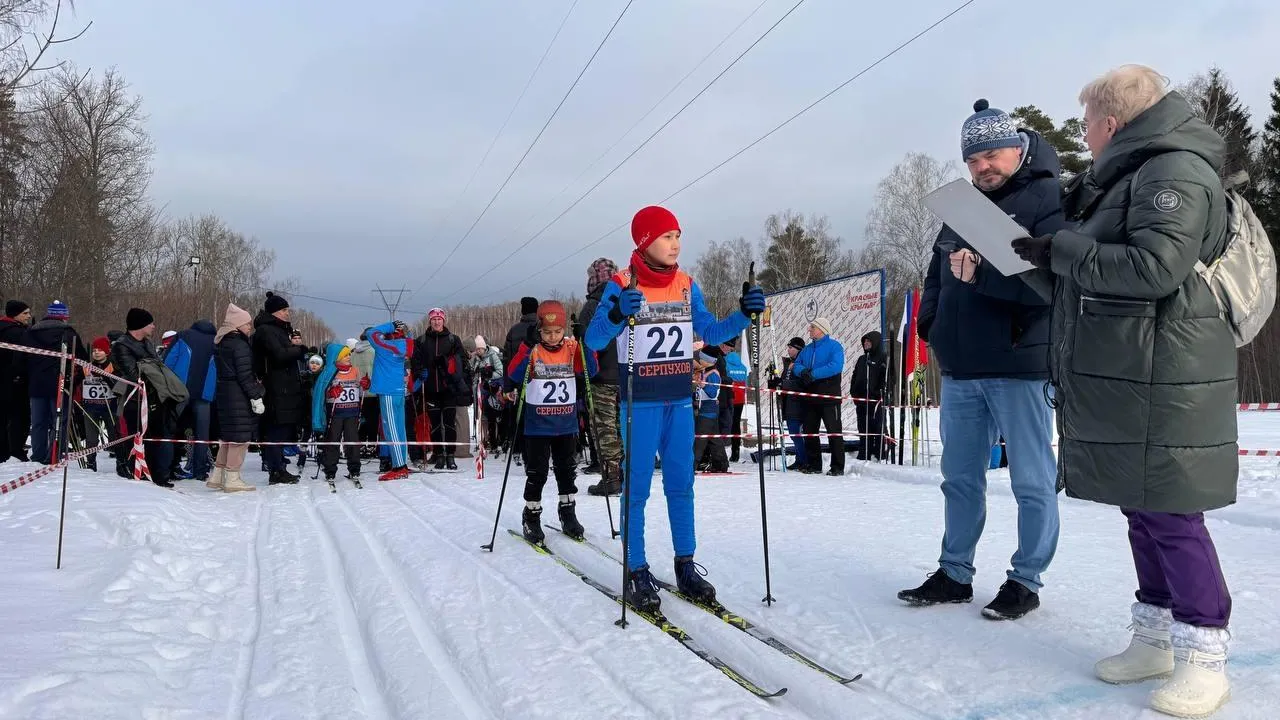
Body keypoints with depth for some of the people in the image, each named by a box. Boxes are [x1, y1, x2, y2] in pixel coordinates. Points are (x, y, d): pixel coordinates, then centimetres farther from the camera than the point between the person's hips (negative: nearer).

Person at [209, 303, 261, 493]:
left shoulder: (221, 343, 14)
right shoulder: (240, 345, -14)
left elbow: (224, 370, 17)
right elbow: (245, 375, -19)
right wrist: (256, 397, -16)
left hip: (223, 393, 9)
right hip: (239, 397, -9)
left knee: (229, 435, 17)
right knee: (240, 436, -2)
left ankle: (217, 476, 21)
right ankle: (232, 479, 1)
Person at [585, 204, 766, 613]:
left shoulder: (687, 285, 6)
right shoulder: (622, 285, -10)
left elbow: (710, 332, 11)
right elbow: (594, 340, -16)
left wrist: (744, 315, -5)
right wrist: (617, 314, -36)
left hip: (680, 400, 5)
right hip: (640, 402, -5)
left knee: (681, 485, 10)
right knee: (637, 488, 0)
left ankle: (686, 567, 20)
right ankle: (636, 574, 9)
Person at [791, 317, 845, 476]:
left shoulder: (834, 346, -5)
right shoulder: (807, 349, 17)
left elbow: (836, 367, -20)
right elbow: (796, 365, 11)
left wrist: (813, 374, -20)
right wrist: (803, 371, -13)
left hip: (829, 397, -7)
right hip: (810, 397, 7)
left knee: (834, 431, -5)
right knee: (810, 432, 10)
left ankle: (838, 467, 0)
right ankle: (814, 464, 20)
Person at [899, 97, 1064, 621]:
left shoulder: (1048, 200, -5)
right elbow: (937, 275, 23)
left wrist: (981, 274, -24)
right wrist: (932, 327, 8)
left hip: (1020, 366, -7)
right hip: (960, 368, 7)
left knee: (1032, 482, 3)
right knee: (960, 478, 13)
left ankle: (1026, 581, 16)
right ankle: (955, 573, 24)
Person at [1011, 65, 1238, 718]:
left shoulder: (1175, 171, -11)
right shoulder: (1125, 176, 19)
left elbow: (1156, 266, -23)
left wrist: (1062, 250, -17)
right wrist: (1074, 217, 10)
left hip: (1159, 383, -10)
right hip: (1118, 376, 10)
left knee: (1169, 514, -3)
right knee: (1142, 511, 15)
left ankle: (1204, 656, 9)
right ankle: (1158, 636, 26)